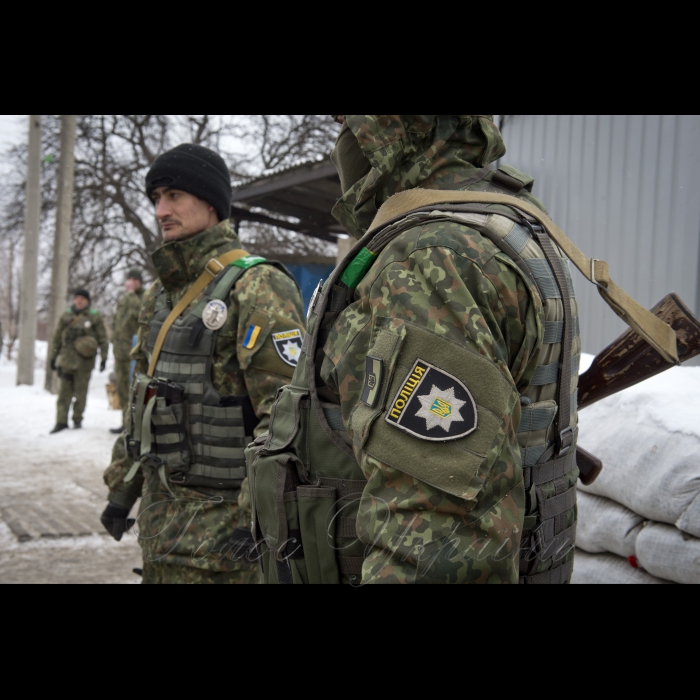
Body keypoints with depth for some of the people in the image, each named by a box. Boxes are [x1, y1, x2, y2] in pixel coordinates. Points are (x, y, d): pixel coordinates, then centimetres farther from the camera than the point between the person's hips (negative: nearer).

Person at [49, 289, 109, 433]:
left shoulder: (95, 317, 1)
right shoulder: (66, 316, 11)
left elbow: (103, 339, 2)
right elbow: (57, 338, 16)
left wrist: (103, 358, -3)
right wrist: (53, 356, 15)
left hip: (84, 361, -2)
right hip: (66, 359, 2)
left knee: (80, 393, 4)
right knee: (64, 392, -1)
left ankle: (77, 419, 18)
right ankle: (61, 421, 2)